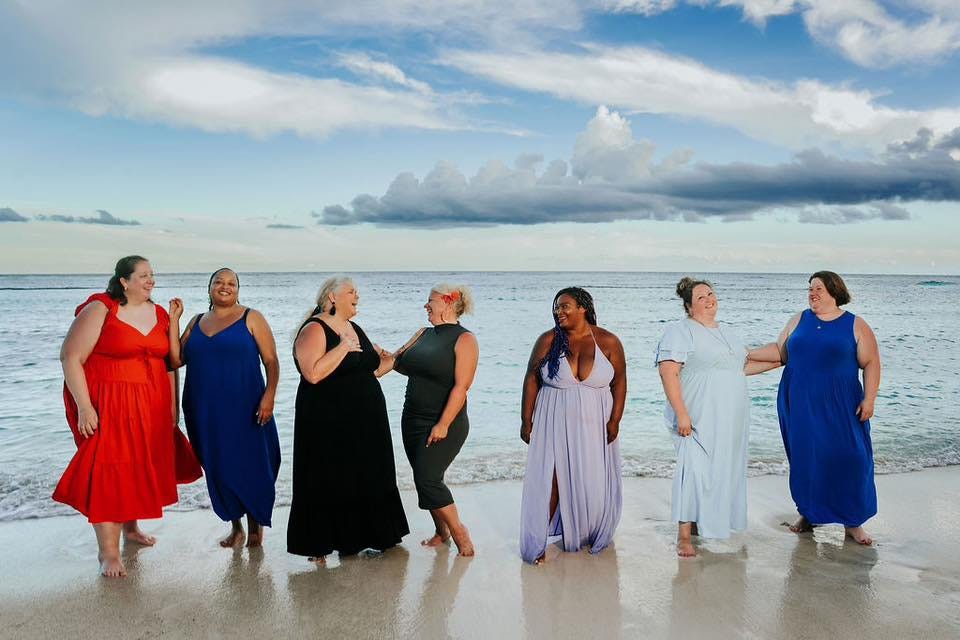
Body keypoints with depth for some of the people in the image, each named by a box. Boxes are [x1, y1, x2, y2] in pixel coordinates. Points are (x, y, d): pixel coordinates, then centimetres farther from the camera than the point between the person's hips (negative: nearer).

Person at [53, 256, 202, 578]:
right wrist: (84, 407, -17)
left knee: (141, 469, 14)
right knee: (108, 472, -5)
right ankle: (108, 551, 2)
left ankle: (131, 527, 36)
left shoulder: (159, 315, 7)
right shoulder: (100, 310, -9)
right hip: (108, 405, -5)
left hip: (152, 406, 6)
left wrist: (172, 406, 9)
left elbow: (169, 363, 12)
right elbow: (71, 357, -12)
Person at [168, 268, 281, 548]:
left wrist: (269, 396, -18)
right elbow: (176, 359, 3)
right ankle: (235, 527, 26)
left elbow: (271, 361, -5)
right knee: (218, 468, 10)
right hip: (204, 411, 4)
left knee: (250, 466, 1)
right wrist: (174, 319, 0)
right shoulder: (197, 321, 13)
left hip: (244, 409, -4)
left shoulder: (251, 318, 0)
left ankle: (255, 524, 21)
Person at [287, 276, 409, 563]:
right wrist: (343, 347, -21)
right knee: (328, 484, 1)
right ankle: (318, 546, 16)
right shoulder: (314, 329, -11)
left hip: (366, 424, 8)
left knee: (367, 482, 14)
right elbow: (313, 373, -26)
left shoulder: (354, 329, 14)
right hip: (329, 426, -8)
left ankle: (356, 538, 29)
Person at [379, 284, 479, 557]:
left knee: (427, 479, -12)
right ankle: (441, 531, 27)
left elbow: (461, 386, -17)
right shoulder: (423, 334, 12)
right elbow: (396, 359, 5)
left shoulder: (464, 339, -10)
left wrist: (443, 425, -21)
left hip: (445, 425, -7)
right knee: (424, 478, 10)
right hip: (413, 421, 7)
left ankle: (458, 531, 6)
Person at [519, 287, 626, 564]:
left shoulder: (608, 341, -3)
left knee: (594, 481, 8)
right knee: (550, 480, -4)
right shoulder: (548, 341, -3)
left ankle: (594, 536, 31)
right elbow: (531, 379, -1)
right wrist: (526, 421, -3)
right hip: (554, 423, -1)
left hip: (594, 424, 1)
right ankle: (538, 543, 4)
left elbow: (619, 381, 0)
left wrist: (614, 421, -5)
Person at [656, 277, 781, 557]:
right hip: (698, 419, -8)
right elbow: (668, 372, -16)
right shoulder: (680, 331, -8)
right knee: (693, 469, -11)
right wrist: (681, 413, -22)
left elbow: (743, 366, 27)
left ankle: (704, 520, 25)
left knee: (722, 469, 11)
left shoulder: (728, 333, 18)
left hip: (730, 420, 8)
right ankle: (684, 534, -5)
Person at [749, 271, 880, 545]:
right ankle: (809, 514, 21)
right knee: (805, 458, 6)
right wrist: (748, 353, -2)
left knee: (848, 459, -3)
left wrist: (869, 399, -8)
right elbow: (780, 351, 10)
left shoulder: (856, 326, 1)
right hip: (800, 406, 3)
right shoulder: (799, 320, 9)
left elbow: (871, 363, -1)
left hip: (840, 408, -2)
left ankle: (853, 522, 10)